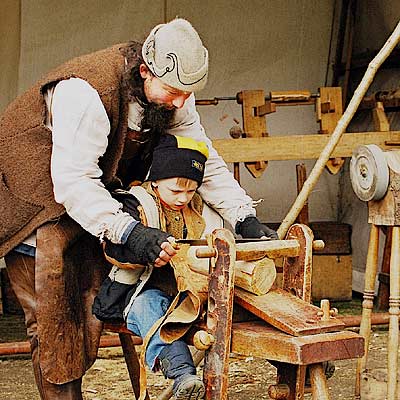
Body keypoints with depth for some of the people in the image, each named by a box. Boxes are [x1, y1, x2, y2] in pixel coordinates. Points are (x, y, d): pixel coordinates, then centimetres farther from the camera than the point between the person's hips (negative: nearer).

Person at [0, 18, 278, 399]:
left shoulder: (172, 95, -10)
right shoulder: (87, 92, -34)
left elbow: (205, 162, -7)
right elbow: (73, 181, -38)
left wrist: (245, 218, -18)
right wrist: (128, 231, -48)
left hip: (91, 195, 7)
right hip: (32, 197, -7)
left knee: (90, 306, 8)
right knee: (51, 315, -9)